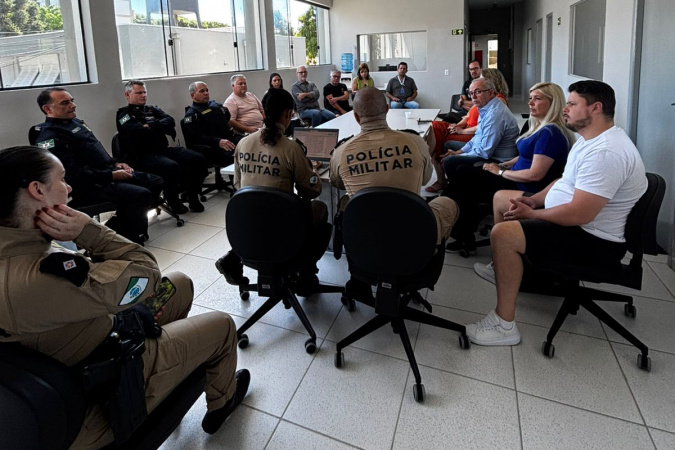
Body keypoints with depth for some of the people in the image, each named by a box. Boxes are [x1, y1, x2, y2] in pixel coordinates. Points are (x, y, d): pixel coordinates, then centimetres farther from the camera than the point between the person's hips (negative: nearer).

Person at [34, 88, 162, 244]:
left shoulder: (75, 122, 17)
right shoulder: (50, 137, -13)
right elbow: (74, 175, -21)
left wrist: (115, 163, 9)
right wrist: (111, 176, -19)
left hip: (107, 171, 10)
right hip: (89, 187, -10)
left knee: (156, 182, 6)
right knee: (141, 194, -28)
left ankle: (118, 224, 7)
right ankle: (132, 239, -8)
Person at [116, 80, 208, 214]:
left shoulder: (152, 110, 25)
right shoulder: (124, 115, 7)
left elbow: (170, 121, 5)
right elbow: (139, 132, -14)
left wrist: (151, 125, -8)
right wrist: (160, 127, 0)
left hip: (163, 149, 7)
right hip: (144, 156, -7)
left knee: (198, 159, -12)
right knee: (172, 166, -36)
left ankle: (193, 197, 1)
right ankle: (173, 201, -11)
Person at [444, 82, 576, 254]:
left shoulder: (550, 133, -20)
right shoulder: (541, 127, 11)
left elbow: (535, 174, -25)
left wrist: (501, 172, -13)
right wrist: (502, 165, 4)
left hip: (527, 191, -10)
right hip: (517, 181, 10)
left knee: (464, 177, -8)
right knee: (464, 172, 4)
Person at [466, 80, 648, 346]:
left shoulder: (605, 153, -28)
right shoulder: (591, 138, 7)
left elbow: (579, 214, -33)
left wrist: (530, 214, -18)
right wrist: (534, 199, 3)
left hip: (593, 241, -11)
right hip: (570, 217, 11)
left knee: (503, 233, -29)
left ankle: (505, 325, -20)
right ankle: (505, 268, 34)